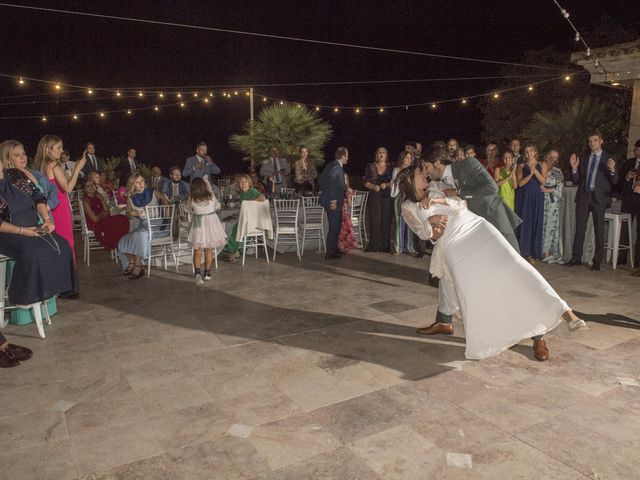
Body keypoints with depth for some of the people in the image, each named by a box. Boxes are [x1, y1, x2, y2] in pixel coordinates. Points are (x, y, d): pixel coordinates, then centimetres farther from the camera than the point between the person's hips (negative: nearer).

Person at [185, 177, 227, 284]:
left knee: (197, 250, 7)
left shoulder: (192, 199, -13)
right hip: (211, 223, 2)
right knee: (209, 250, 14)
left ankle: (197, 272, -9)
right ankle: (207, 273, 20)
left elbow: (188, 210, 4)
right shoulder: (211, 196, -9)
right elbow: (218, 207, 7)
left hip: (198, 225, -1)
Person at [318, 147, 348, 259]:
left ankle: (334, 249, 30)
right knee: (334, 227, -2)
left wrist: (324, 192, 21)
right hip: (333, 202, -10)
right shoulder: (336, 167, -17)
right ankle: (330, 253, 6)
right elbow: (331, 182, -26)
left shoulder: (331, 165, 12)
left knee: (337, 226, 19)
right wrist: (333, 200, -22)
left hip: (331, 200, 10)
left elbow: (320, 179, 18)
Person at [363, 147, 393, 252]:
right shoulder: (370, 167, 8)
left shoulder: (391, 167, 8)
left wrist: (387, 185, -11)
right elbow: (366, 183, 6)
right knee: (374, 220, -4)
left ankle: (385, 245, 6)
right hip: (374, 197, 0)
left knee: (386, 220, -2)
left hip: (387, 197, 0)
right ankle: (374, 245, 2)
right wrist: (374, 186, -12)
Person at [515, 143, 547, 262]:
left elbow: (543, 181, -5)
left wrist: (535, 171, -17)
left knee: (535, 223, 0)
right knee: (524, 222, -4)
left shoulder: (542, 166, 10)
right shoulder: (521, 166, 8)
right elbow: (520, 183, -5)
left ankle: (533, 252, 7)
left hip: (537, 198, 1)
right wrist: (530, 174, -17)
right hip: (524, 197, -1)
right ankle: (523, 251, 1)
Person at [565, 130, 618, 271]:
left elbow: (614, 181, -2)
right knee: (579, 229, 4)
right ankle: (576, 258, 11)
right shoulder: (584, 159, 13)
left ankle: (597, 261, 6)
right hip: (583, 197, 3)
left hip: (599, 198, -3)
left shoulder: (609, 158, 4)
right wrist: (574, 168, -6)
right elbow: (576, 181, 10)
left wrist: (612, 170, -22)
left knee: (599, 230, 1)